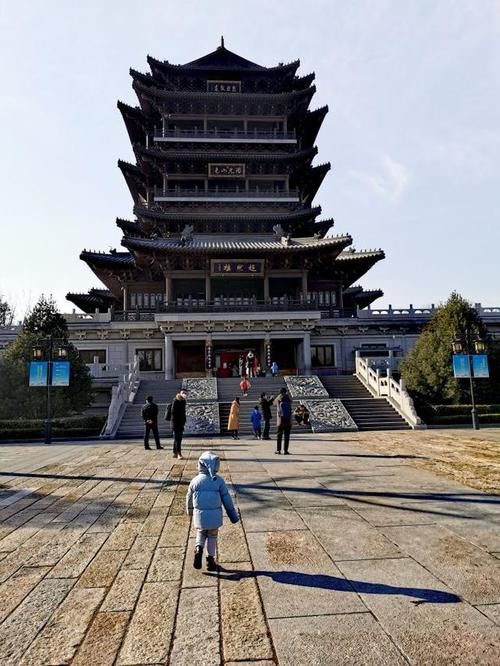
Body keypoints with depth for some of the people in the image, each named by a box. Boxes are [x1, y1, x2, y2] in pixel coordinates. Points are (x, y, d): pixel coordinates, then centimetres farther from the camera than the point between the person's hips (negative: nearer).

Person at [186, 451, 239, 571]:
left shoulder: (195, 481, -7)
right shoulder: (219, 481, -12)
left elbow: (189, 498, 8)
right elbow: (227, 500, -7)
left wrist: (189, 510, 29)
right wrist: (234, 516, 4)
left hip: (200, 514, 1)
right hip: (215, 515, -1)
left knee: (201, 533, 23)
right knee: (212, 536, 18)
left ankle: (198, 549, -2)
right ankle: (210, 559, 20)